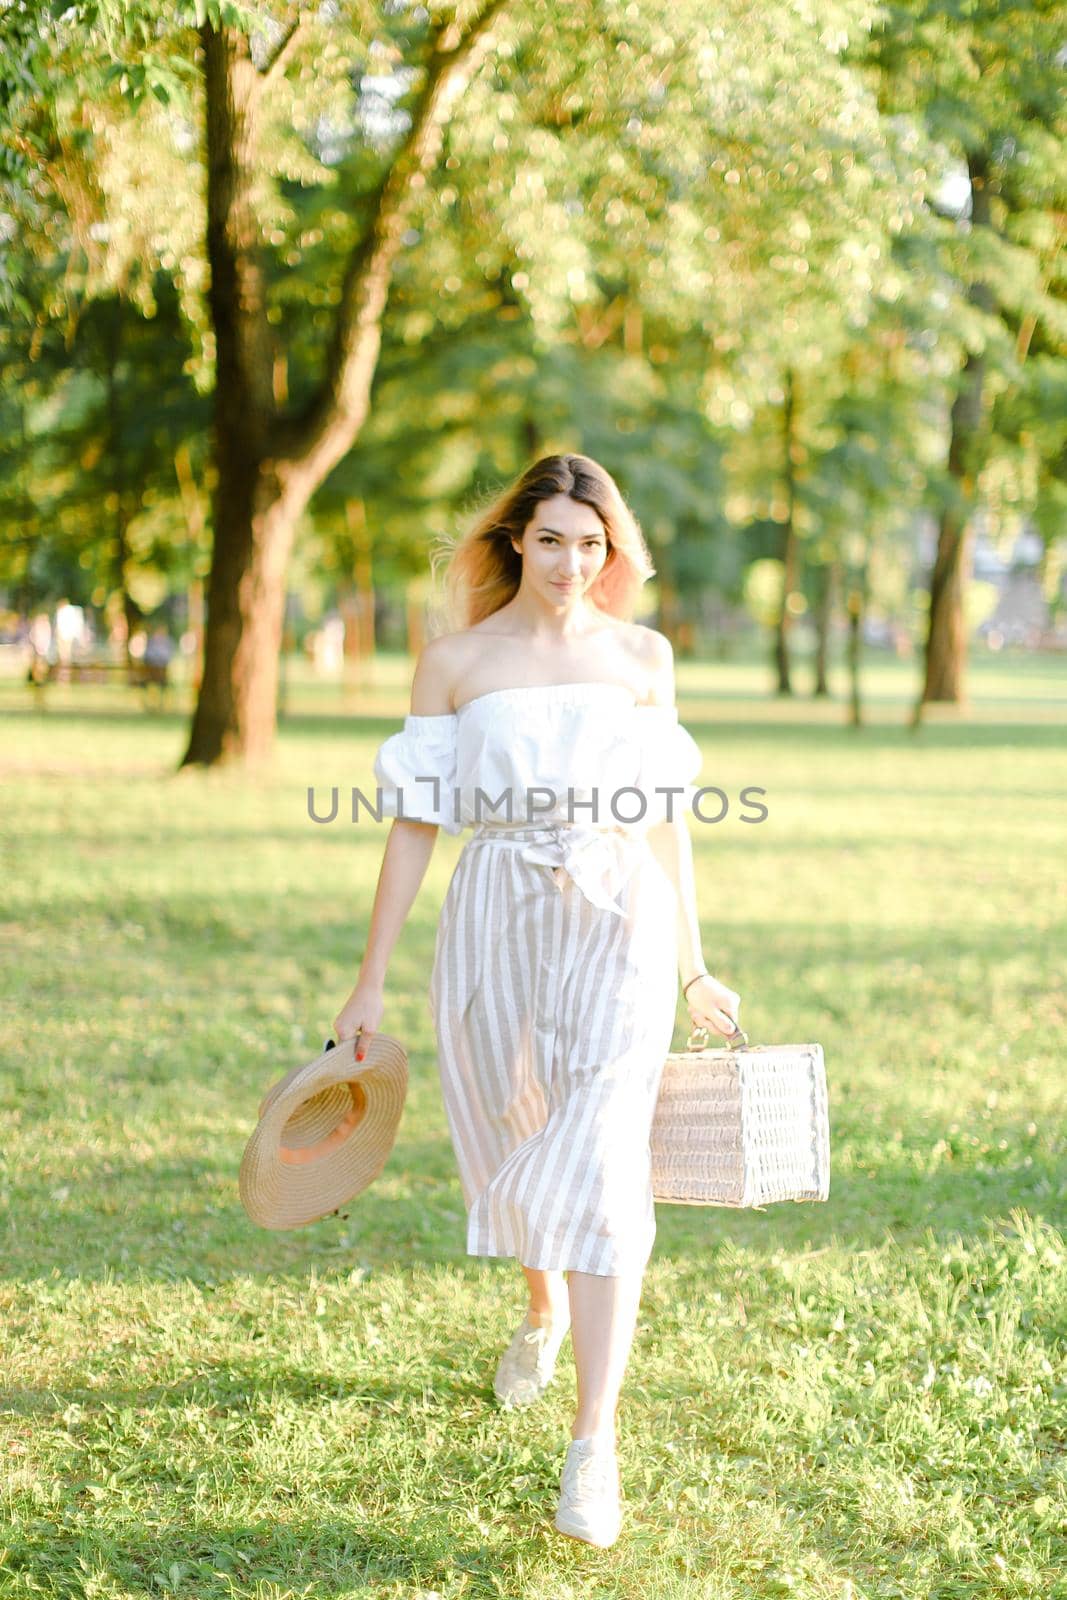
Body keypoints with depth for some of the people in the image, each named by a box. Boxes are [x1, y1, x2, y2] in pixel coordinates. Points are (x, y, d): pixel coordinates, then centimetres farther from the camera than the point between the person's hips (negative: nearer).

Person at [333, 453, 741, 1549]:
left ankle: (594, 1441, -12)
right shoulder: (455, 661, 2)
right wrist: (371, 983, 2)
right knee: (512, 1151, 15)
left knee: (597, 1164, -14)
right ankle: (545, 1307, 49)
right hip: (497, 924, 1)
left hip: (618, 924, -1)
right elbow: (415, 822, 3)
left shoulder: (641, 656, 6)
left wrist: (693, 969, 17)